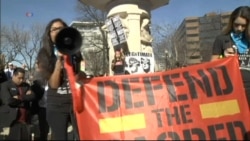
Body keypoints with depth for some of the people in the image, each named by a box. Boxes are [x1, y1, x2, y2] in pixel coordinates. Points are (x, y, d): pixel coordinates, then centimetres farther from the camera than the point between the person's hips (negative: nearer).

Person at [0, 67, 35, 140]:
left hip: (25, 120, 5)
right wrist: (25, 99, -6)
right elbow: (9, 101, -16)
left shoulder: (26, 85, 15)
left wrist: (19, 97, -13)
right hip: (12, 120, -5)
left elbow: (32, 96, -1)